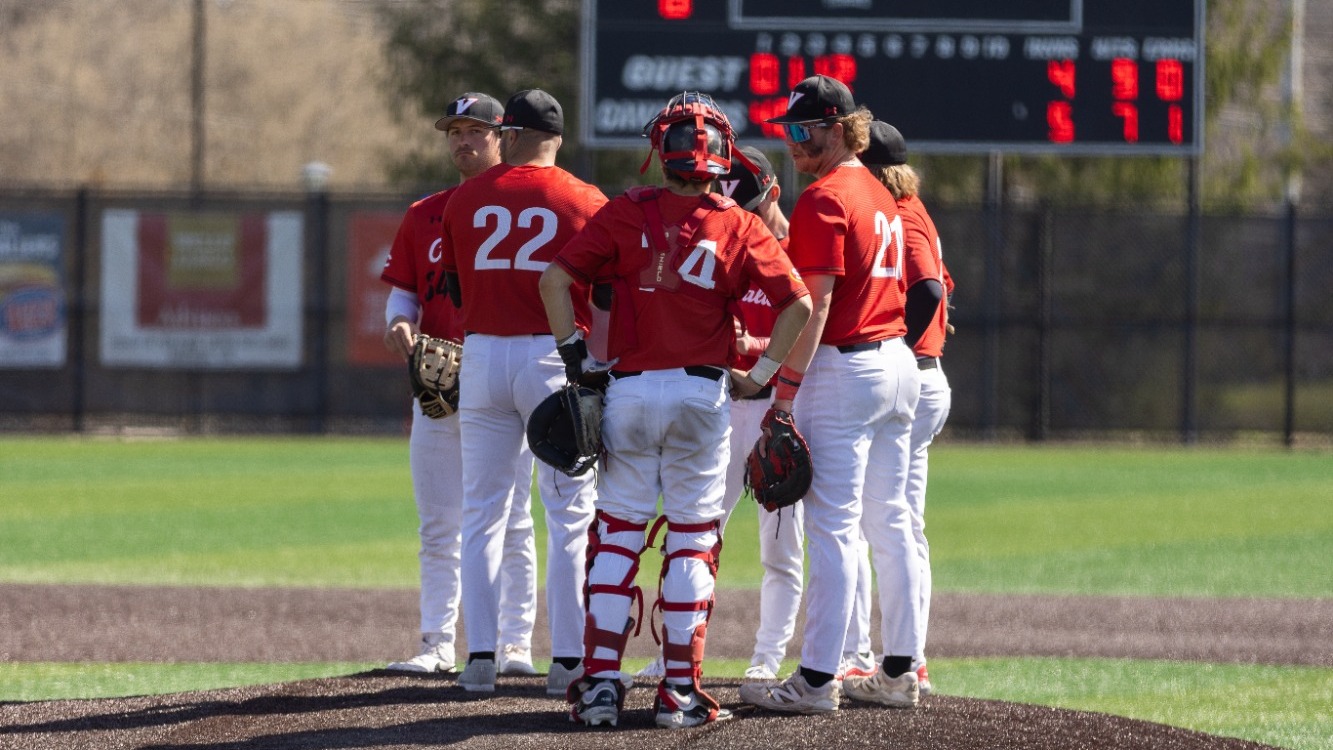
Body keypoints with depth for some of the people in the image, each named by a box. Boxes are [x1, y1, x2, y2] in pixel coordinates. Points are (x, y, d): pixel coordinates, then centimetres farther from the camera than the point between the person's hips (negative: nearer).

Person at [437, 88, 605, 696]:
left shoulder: (466, 198, 5)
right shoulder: (586, 202, -2)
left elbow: (454, 289, 12)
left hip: (482, 356, 2)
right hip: (556, 358, -2)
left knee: (481, 513, 9)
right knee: (569, 515, 3)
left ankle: (480, 656, 4)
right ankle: (568, 658, -1)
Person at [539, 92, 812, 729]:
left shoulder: (626, 214, 0)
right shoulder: (739, 227, 0)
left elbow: (555, 279, -6)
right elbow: (798, 303, -5)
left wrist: (574, 354, 1)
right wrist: (760, 376, 4)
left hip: (629, 391, 0)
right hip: (701, 395, 0)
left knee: (616, 535, 8)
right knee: (691, 541, 7)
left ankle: (601, 683, 2)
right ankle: (679, 692, 5)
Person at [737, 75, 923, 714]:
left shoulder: (823, 199, -12)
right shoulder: (881, 196, 16)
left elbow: (815, 303, -18)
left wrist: (786, 389, -18)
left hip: (843, 368, -9)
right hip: (899, 362, 9)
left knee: (832, 524, -10)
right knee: (890, 522, 12)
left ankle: (818, 679, -11)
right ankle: (899, 670, 16)